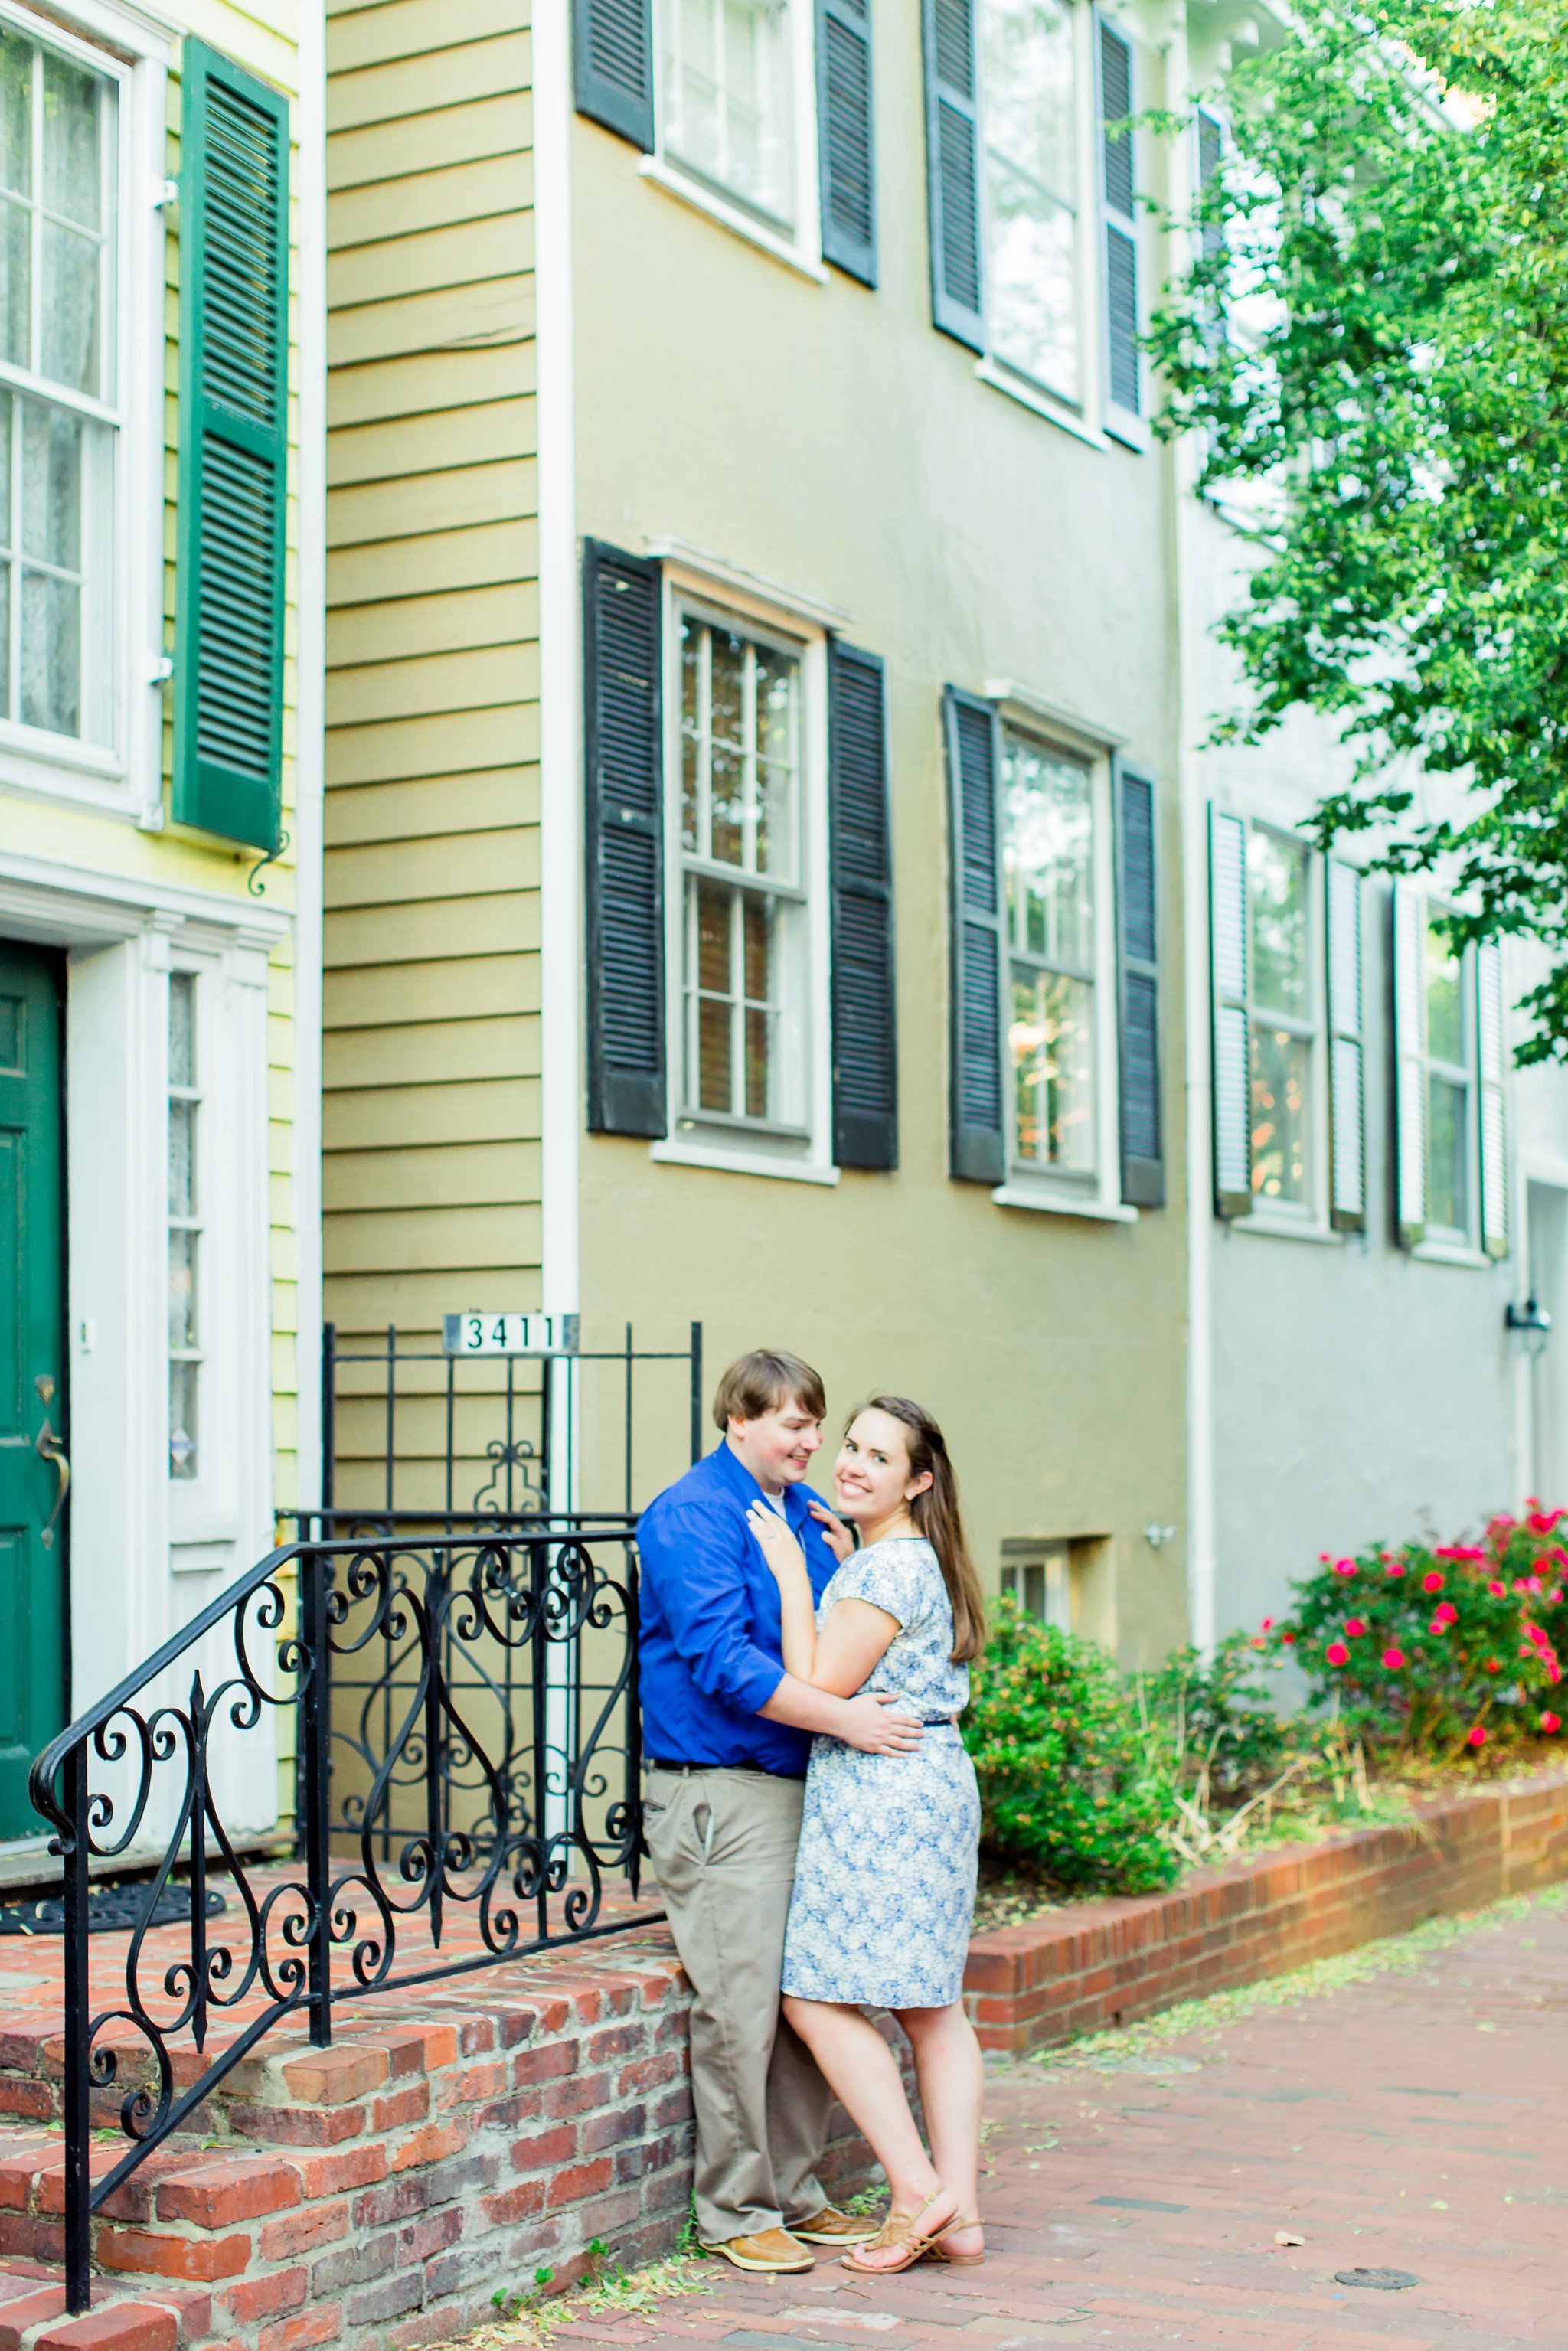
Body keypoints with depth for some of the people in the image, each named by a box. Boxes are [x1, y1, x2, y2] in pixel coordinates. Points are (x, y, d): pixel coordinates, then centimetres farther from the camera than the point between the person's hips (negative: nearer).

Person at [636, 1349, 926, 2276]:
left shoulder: (807, 1511, 15)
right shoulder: (691, 1515, -11)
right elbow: (722, 1658, -20)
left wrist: (845, 1564, 4)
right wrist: (844, 1716, -23)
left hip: (804, 1784, 8)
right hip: (722, 1793, -8)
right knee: (740, 2003, -6)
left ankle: (795, 2193, 22)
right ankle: (736, 2211, 5)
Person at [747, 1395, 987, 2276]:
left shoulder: (887, 1568, -15)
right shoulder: (917, 1561, 17)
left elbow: (819, 1687, -17)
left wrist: (791, 1575, -12)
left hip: (879, 1797, -11)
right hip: (935, 1784, 11)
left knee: (818, 1998, -5)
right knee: (934, 2004, 10)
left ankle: (917, 2191, -6)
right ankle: (961, 2213, 12)